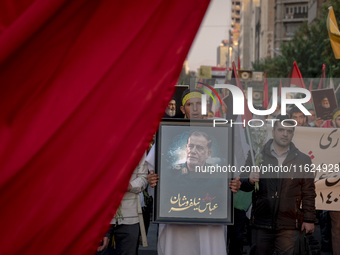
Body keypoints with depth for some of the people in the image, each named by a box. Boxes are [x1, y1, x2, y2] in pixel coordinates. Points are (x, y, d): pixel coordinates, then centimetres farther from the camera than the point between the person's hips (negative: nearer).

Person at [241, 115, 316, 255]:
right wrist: (250, 181, -14)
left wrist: (309, 219, 4)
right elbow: (243, 184, 9)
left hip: (288, 226, -1)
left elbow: (308, 192, 9)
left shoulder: (303, 160, 8)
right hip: (261, 223, 1)